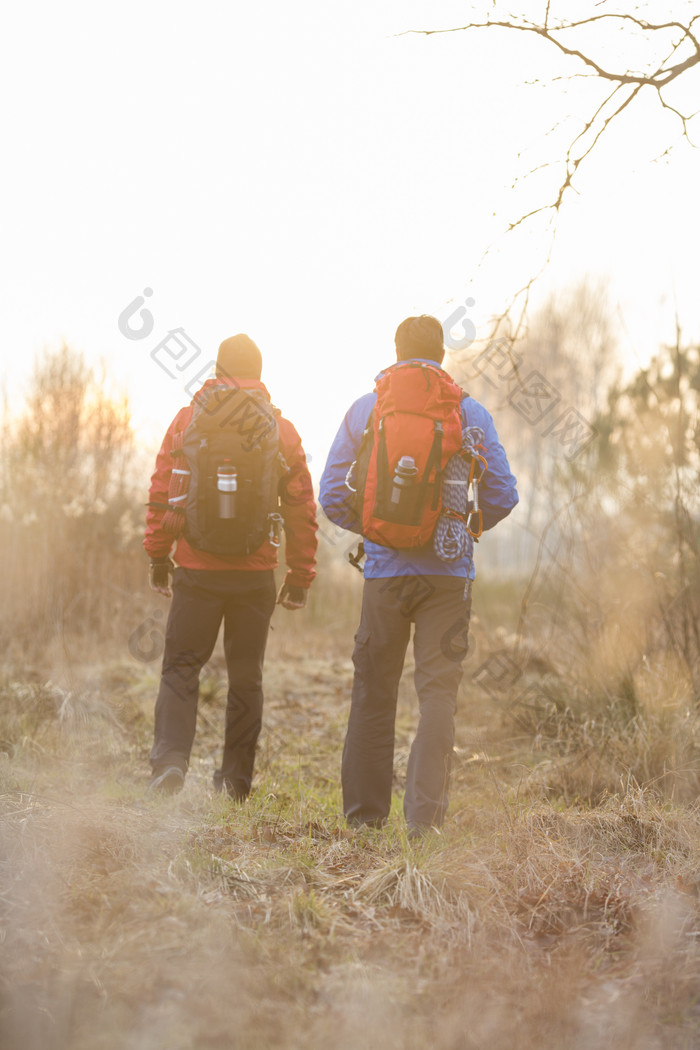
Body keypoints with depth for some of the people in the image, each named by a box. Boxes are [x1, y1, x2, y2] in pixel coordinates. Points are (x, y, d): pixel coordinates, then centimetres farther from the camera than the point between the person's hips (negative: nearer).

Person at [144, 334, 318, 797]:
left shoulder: (188, 420, 0)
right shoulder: (282, 431, 3)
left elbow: (162, 494, 0)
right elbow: (302, 510, 4)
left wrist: (158, 556, 9)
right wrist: (301, 575, 11)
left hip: (197, 568, -1)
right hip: (255, 573, 1)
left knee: (181, 666, 7)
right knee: (246, 675, 11)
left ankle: (171, 758, -11)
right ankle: (237, 778, 15)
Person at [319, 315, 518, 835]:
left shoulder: (363, 410, 3)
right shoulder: (469, 411, 0)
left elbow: (333, 495, 3)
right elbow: (502, 494, -1)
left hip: (384, 568, 1)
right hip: (449, 572, -1)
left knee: (373, 691, 11)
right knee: (439, 691, 1)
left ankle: (365, 811, 17)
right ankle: (426, 816, -7)